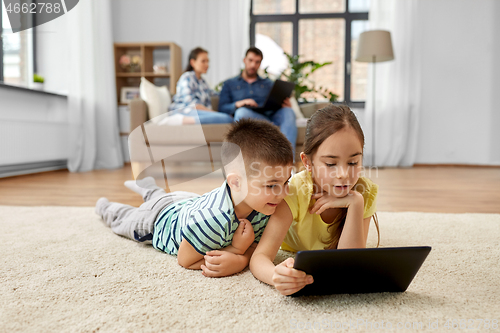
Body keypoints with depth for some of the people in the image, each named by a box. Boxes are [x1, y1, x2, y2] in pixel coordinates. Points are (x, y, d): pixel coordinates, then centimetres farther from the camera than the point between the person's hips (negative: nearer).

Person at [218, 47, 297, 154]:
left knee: (288, 112, -30)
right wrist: (238, 104, -12)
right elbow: (222, 108, 9)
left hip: (269, 116, 2)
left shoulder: (268, 84, 30)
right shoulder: (230, 84, 24)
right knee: (241, 111, -37)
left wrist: (285, 105, -8)